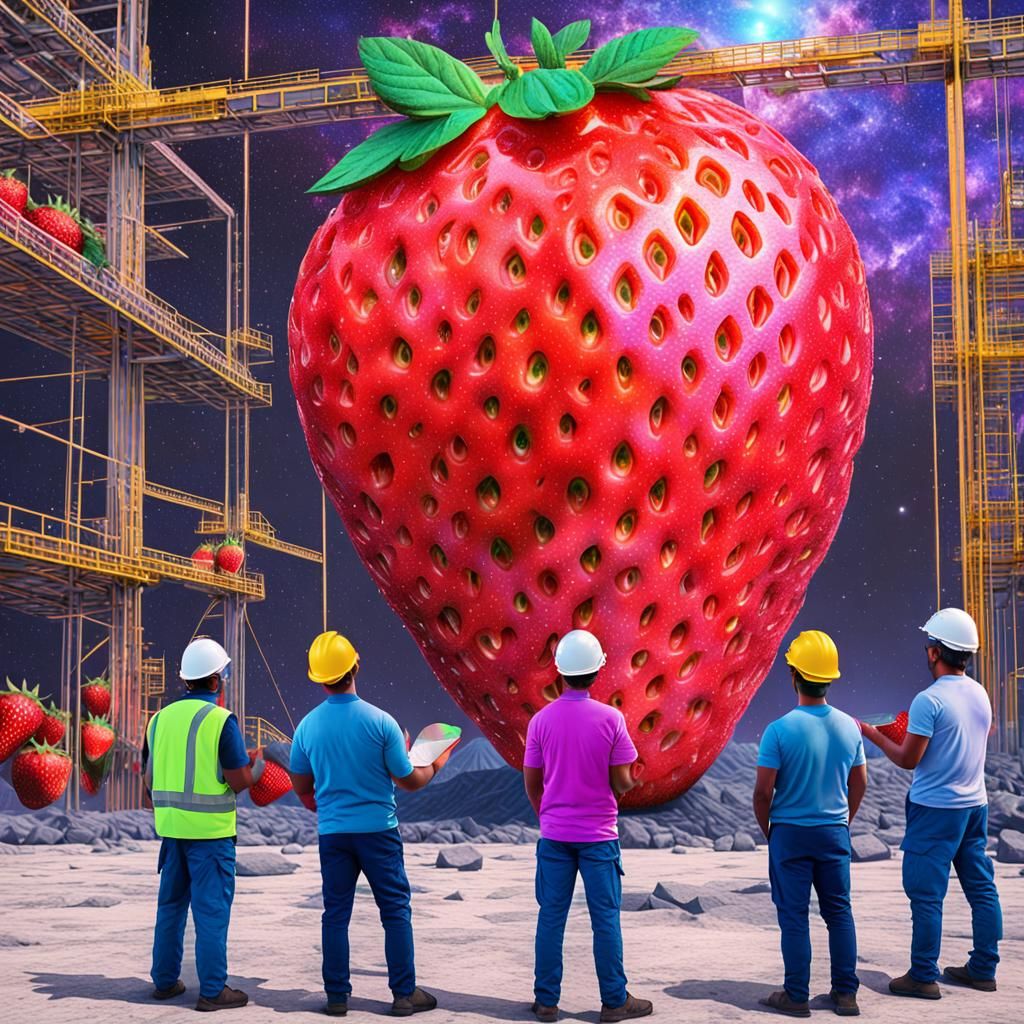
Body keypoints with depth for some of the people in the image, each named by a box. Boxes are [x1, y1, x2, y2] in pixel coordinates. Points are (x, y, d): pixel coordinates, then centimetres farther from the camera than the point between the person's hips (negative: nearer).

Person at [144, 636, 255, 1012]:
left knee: (170, 905, 16)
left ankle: (165, 981, 23)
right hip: (210, 829, -6)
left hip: (171, 826, 6)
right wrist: (256, 766, 6)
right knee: (211, 909, -1)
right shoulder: (221, 720, -12)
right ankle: (213, 990, 2)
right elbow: (239, 780, -15)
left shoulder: (160, 718, 7)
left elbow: (148, 777, 14)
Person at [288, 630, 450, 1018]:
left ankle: (337, 996, 13)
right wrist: (433, 767, 15)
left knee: (336, 914, 10)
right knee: (396, 910, 6)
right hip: (377, 829, -3)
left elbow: (301, 787, 9)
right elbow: (409, 780, -6)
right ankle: (405, 994, 9)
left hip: (332, 833, 3)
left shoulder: (307, 726, -3)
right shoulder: (380, 721, -13)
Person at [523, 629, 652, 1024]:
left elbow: (531, 783, 3)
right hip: (599, 835, -2)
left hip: (554, 833, 2)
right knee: (605, 918, 6)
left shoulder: (542, 720, -4)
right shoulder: (611, 718, -11)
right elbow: (623, 783, -8)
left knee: (551, 916, 8)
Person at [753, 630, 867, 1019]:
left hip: (790, 833, -4)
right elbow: (859, 784, 7)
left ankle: (797, 996, 10)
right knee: (839, 911, 12)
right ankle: (845, 994, 17)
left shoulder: (780, 730, -16)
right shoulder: (849, 726, -2)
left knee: (794, 915, 4)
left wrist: (767, 829, 4)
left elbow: (763, 791, -13)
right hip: (835, 832, 4)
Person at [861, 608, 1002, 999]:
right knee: (981, 888, 12)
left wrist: (873, 734, 2)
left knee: (926, 894, -2)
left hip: (935, 809, -8)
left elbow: (908, 759, -12)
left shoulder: (929, 700, -17)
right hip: (975, 805, 8)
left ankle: (924, 977, 2)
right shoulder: (980, 695, 6)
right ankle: (983, 970, 19)